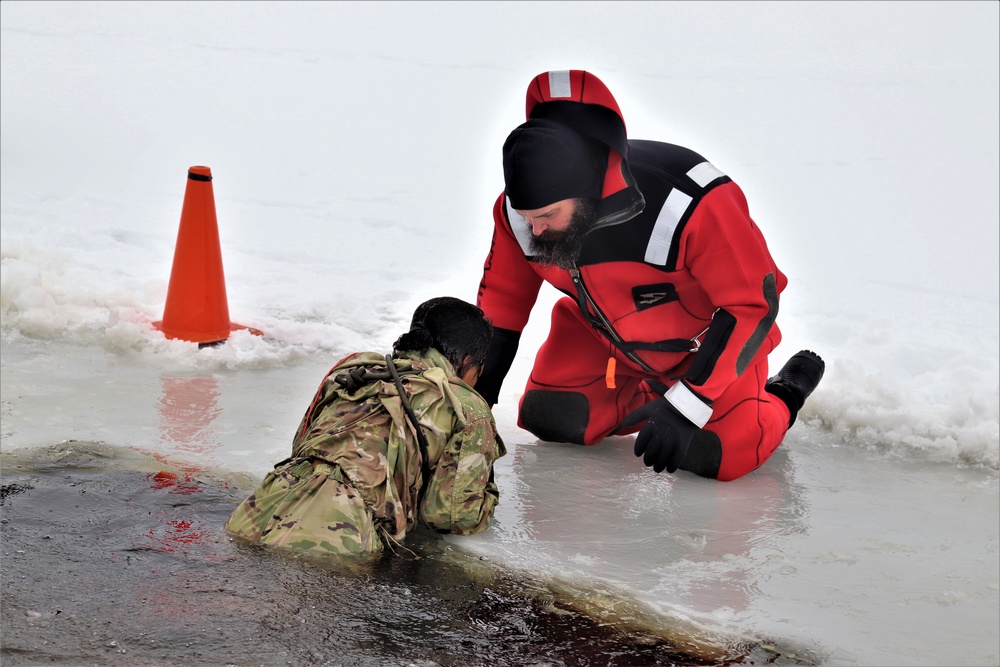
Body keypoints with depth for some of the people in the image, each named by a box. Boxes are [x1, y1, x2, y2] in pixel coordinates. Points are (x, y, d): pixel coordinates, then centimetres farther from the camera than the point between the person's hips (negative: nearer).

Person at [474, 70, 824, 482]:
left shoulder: (689, 203, -41)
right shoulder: (518, 210, -23)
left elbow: (753, 304, -32)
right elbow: (501, 296, -1)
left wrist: (685, 408, -34)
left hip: (707, 335, -5)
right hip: (605, 336, 5)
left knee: (717, 457, -17)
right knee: (548, 418, -5)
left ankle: (782, 398, 15)